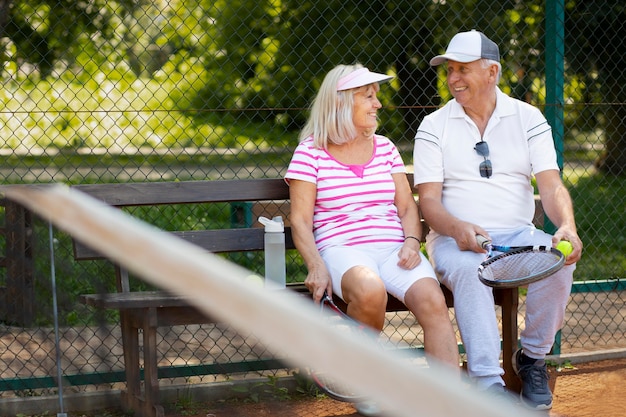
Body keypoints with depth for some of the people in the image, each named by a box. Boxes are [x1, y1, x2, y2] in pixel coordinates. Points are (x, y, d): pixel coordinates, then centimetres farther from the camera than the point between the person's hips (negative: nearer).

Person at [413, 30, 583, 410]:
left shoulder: (528, 118, 6)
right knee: (469, 269, -36)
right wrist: (458, 229, -26)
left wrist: (567, 227, -26)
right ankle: (489, 384, -38)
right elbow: (429, 200, -4)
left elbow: (552, 185, -4)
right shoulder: (434, 126, 4)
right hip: (455, 238, -1)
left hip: (517, 235, 2)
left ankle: (533, 358, -6)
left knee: (560, 259, -29)